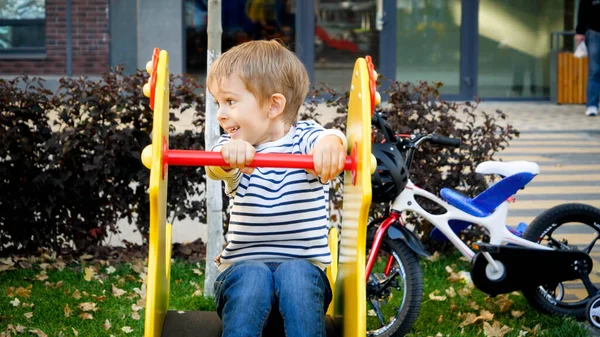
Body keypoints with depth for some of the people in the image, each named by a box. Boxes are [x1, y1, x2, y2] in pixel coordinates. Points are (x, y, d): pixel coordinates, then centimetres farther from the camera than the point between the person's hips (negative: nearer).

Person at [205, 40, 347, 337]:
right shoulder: (233, 148, 6)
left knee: (296, 275, -33)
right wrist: (229, 153, -44)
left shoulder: (304, 137, 1)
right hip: (243, 267, 1)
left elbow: (325, 139, -24)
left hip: (304, 267, -1)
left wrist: (331, 143, -50)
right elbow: (216, 169, -19)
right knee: (252, 277, -31)